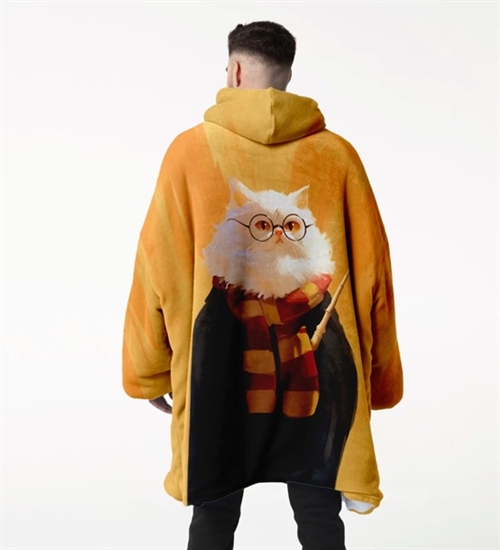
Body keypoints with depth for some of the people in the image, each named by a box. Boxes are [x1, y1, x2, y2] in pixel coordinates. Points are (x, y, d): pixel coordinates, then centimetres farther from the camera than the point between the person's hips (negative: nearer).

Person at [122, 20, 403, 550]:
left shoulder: (191, 149, -4)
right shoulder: (336, 154, -1)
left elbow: (159, 268, -3)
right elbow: (371, 271, -1)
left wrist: (149, 372, 7)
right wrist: (378, 378, 9)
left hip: (220, 372, 0)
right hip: (316, 373, 1)